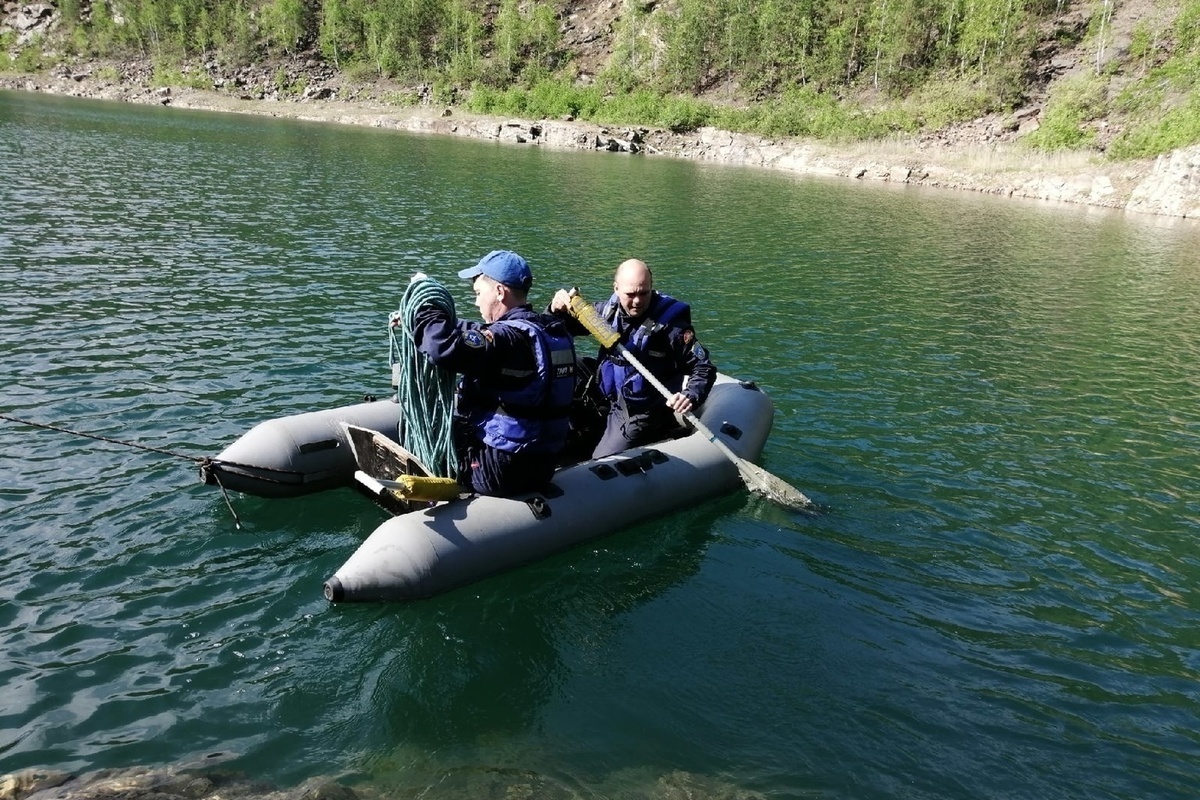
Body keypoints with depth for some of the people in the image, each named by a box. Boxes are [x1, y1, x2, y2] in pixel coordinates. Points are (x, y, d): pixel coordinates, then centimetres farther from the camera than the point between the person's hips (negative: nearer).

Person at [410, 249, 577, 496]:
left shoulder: (512, 338, -22)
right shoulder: (554, 331, 7)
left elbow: (445, 347, -36)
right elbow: (479, 336, 17)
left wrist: (424, 305, -16)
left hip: (503, 472, -9)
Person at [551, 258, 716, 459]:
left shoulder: (669, 322, -19)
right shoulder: (609, 312, -3)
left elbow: (704, 367, -17)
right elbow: (568, 326, 9)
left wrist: (691, 396, -36)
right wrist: (558, 310, -14)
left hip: (645, 417, -7)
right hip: (614, 408, 7)